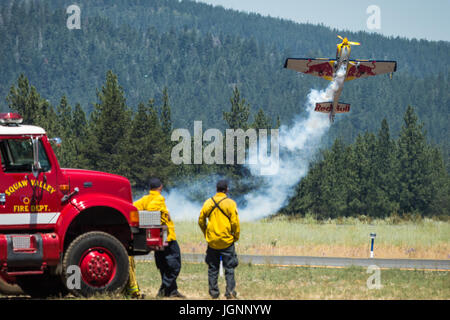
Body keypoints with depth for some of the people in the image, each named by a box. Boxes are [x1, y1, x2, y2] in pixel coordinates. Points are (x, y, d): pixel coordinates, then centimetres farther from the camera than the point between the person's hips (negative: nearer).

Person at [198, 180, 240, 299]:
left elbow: (201, 220, 7)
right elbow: (235, 222, -10)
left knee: (213, 268, 11)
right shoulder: (230, 203, -9)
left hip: (212, 241, 3)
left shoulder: (208, 203, 2)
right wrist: (236, 237, 3)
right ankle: (230, 291, -3)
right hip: (227, 241, -3)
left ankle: (213, 292, 11)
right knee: (229, 268, 4)